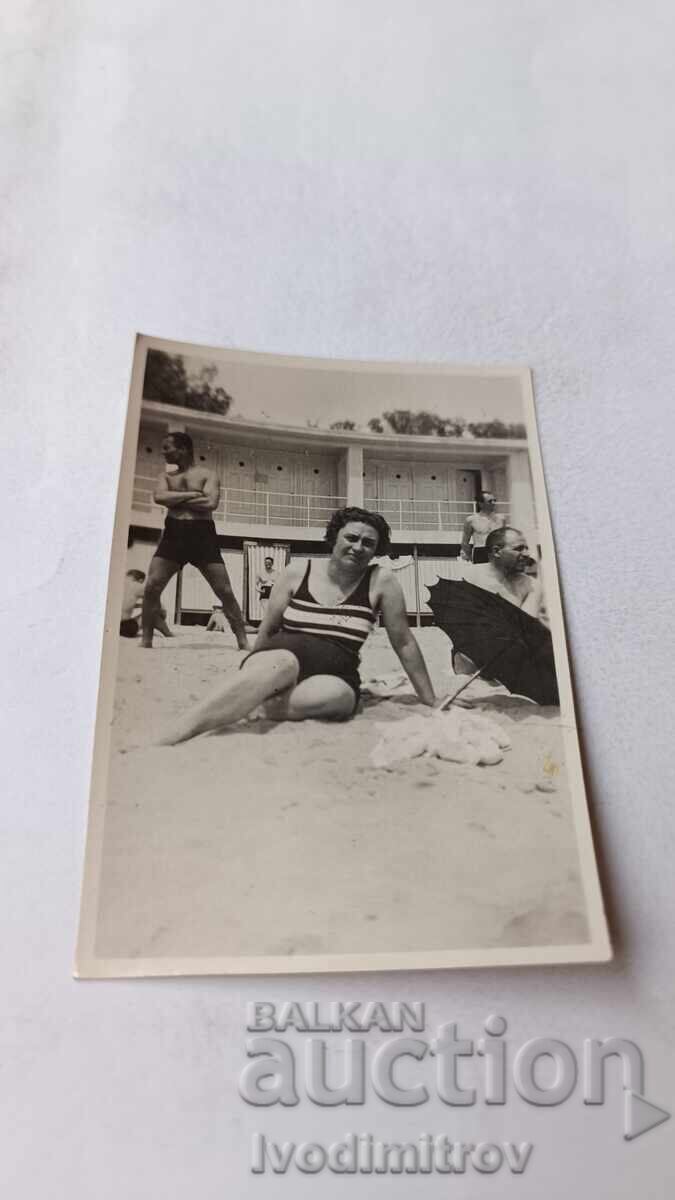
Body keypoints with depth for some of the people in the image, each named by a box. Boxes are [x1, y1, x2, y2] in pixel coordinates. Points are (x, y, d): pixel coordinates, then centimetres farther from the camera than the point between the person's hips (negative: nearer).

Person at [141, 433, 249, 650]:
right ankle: (146, 641, 5)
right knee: (151, 587, -7)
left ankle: (243, 641, 4)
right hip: (173, 534, 3)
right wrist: (192, 495, -10)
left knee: (225, 592, -3)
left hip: (202, 535, -3)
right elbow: (159, 497, -6)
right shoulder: (166, 475, 15)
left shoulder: (207, 474, 4)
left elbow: (211, 503, -13)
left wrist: (176, 500, -7)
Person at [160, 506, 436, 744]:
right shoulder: (297, 573, 3)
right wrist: (251, 682, 19)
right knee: (283, 664, -39)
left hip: (334, 676, 1)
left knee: (336, 696, -38)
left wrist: (430, 701, 8)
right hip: (282, 657, -1)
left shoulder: (381, 581, 1)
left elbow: (404, 642, 6)